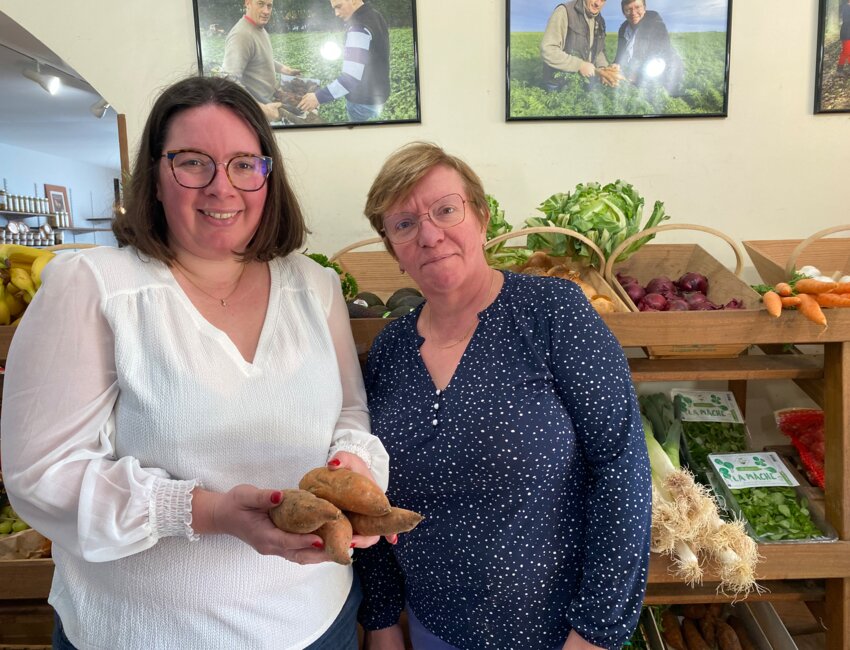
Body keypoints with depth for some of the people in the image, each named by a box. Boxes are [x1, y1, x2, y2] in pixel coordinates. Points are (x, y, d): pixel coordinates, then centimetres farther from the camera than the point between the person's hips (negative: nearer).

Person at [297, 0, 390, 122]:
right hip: (378, 94, 9)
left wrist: (319, 97, -32)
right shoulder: (374, 15, 6)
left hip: (364, 100, -9)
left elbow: (351, 78, -33)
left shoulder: (359, 27, -27)